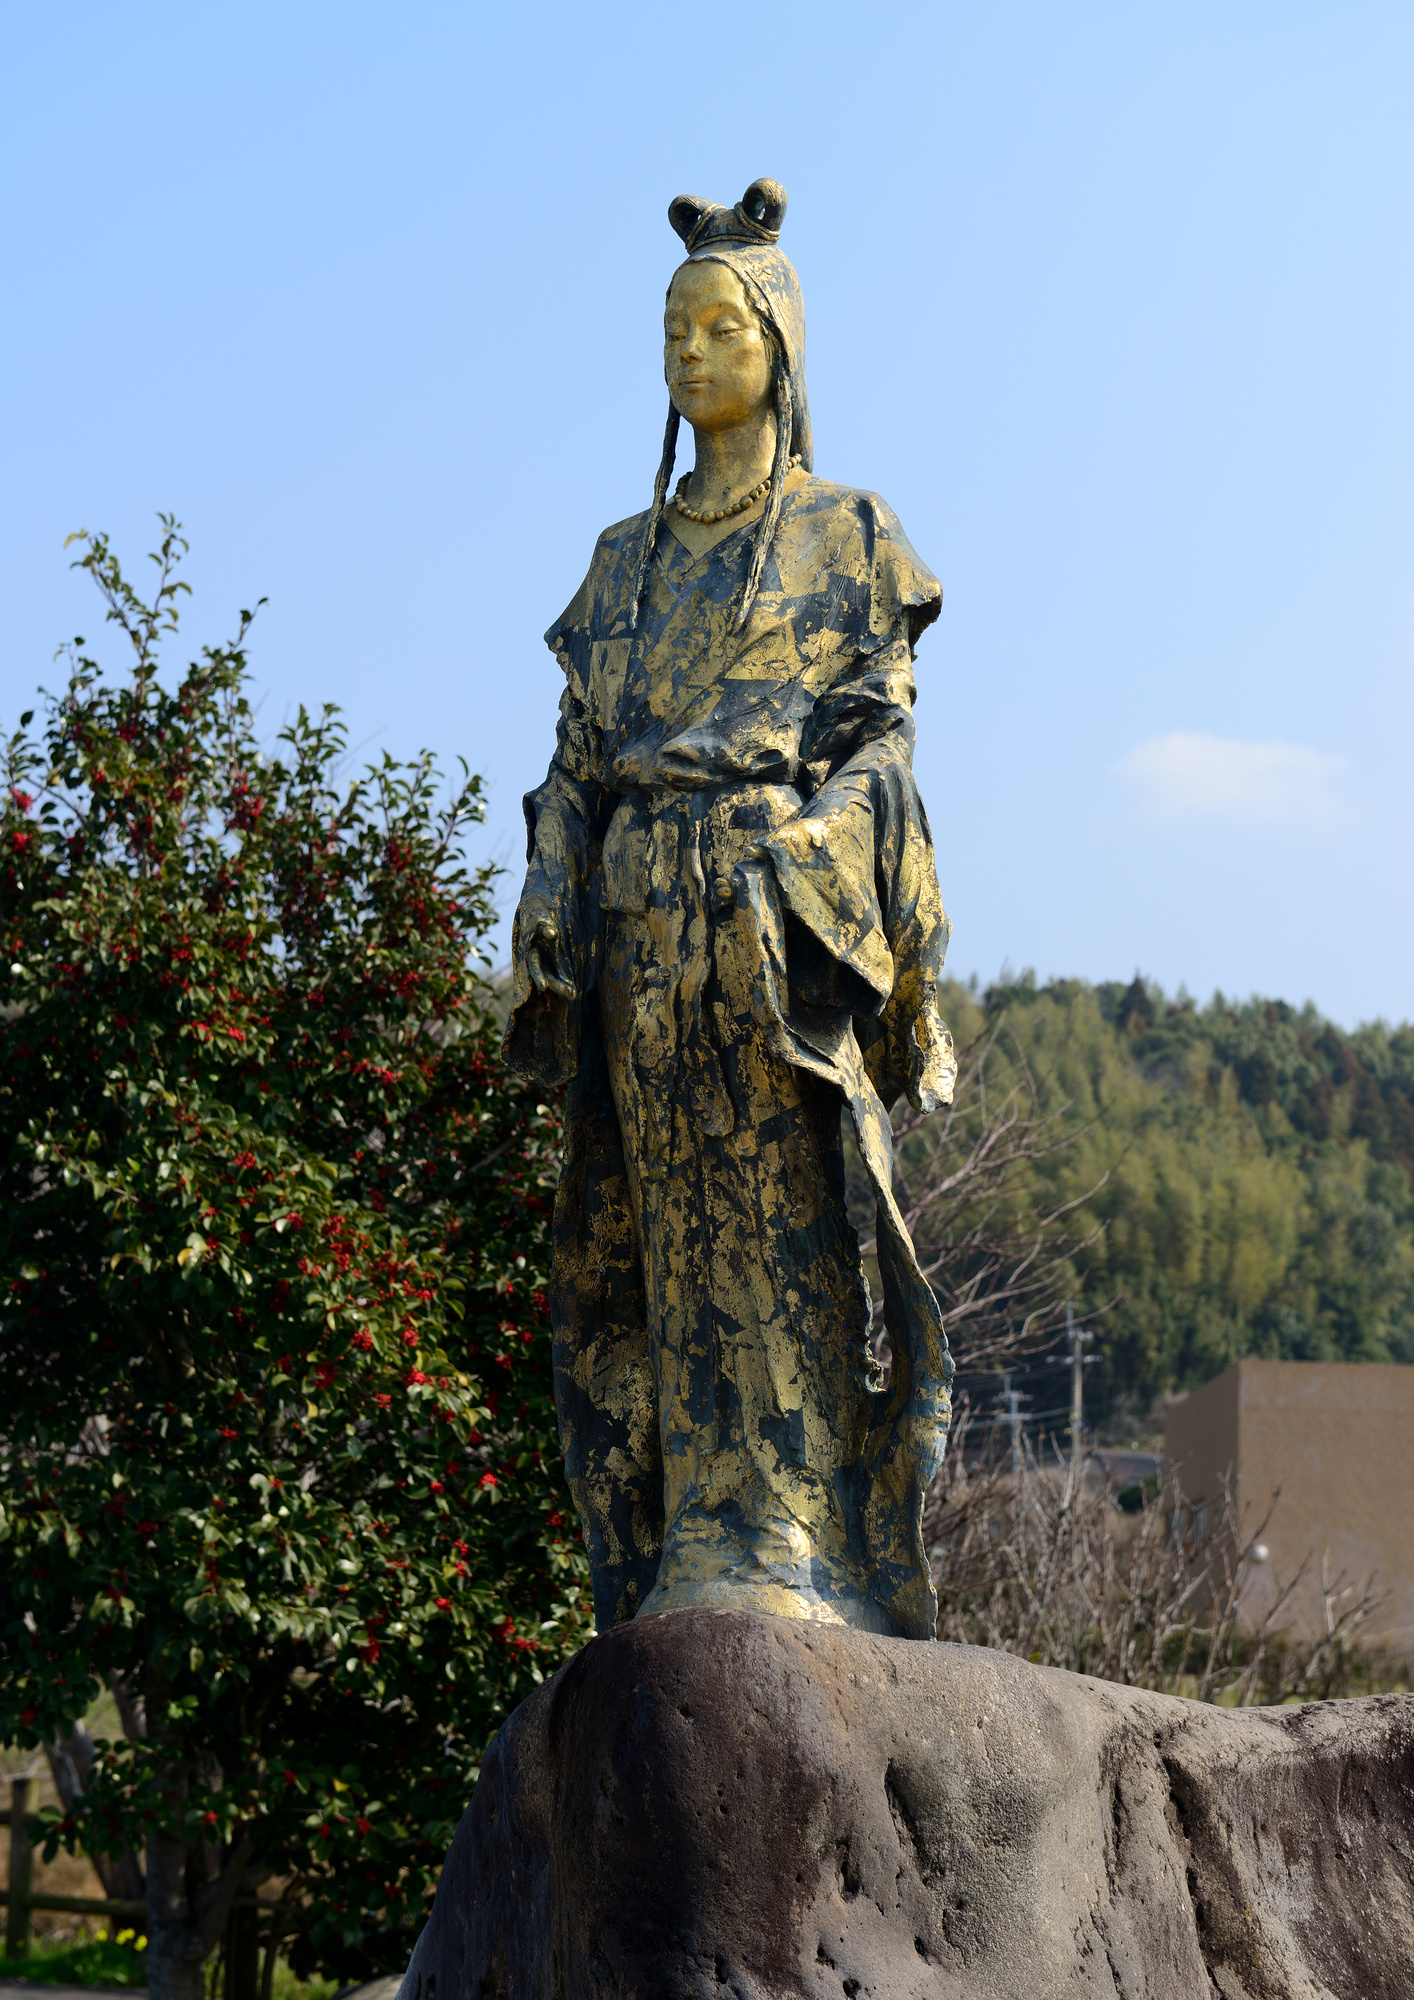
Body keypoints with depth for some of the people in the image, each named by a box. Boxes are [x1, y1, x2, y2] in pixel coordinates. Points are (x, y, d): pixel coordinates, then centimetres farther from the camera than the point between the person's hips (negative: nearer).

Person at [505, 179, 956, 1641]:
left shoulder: (848, 536, 10)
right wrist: (546, 914, 1)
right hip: (644, 920, 4)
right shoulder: (627, 560, 21)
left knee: (783, 1214, -11)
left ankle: (779, 1558, -14)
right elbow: (578, 754, 16)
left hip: (790, 919, -4)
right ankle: (678, 1568, -2)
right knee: (660, 1229, -2)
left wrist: (901, 944, -9)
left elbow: (880, 742, 2)